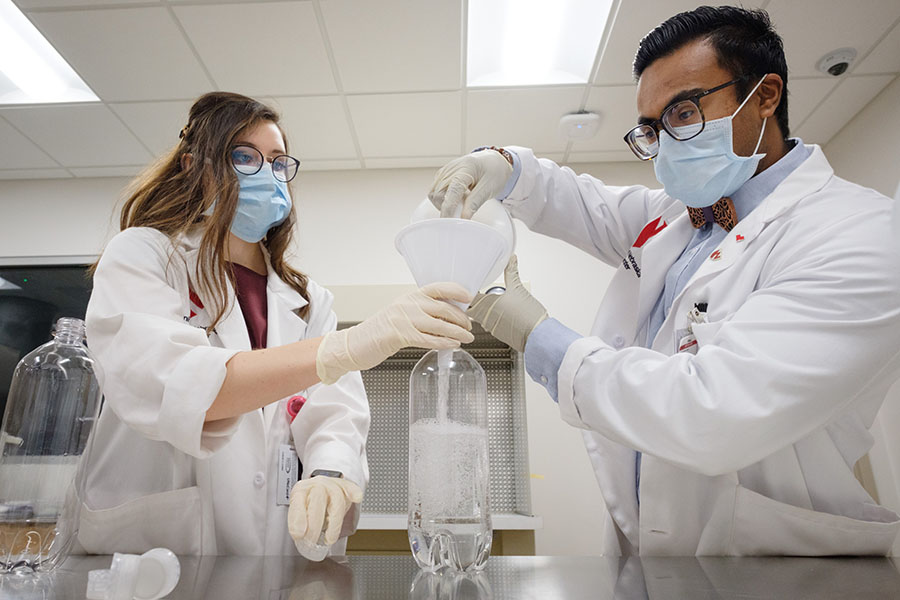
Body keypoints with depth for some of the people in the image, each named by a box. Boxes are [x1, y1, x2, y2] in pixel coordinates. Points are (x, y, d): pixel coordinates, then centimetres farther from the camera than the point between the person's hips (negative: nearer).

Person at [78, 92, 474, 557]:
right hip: (146, 550, -3)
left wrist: (329, 474, -22)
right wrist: (346, 348, -29)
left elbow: (335, 407, 0)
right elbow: (165, 386, -17)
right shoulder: (140, 255, 2)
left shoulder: (307, 300, 14)